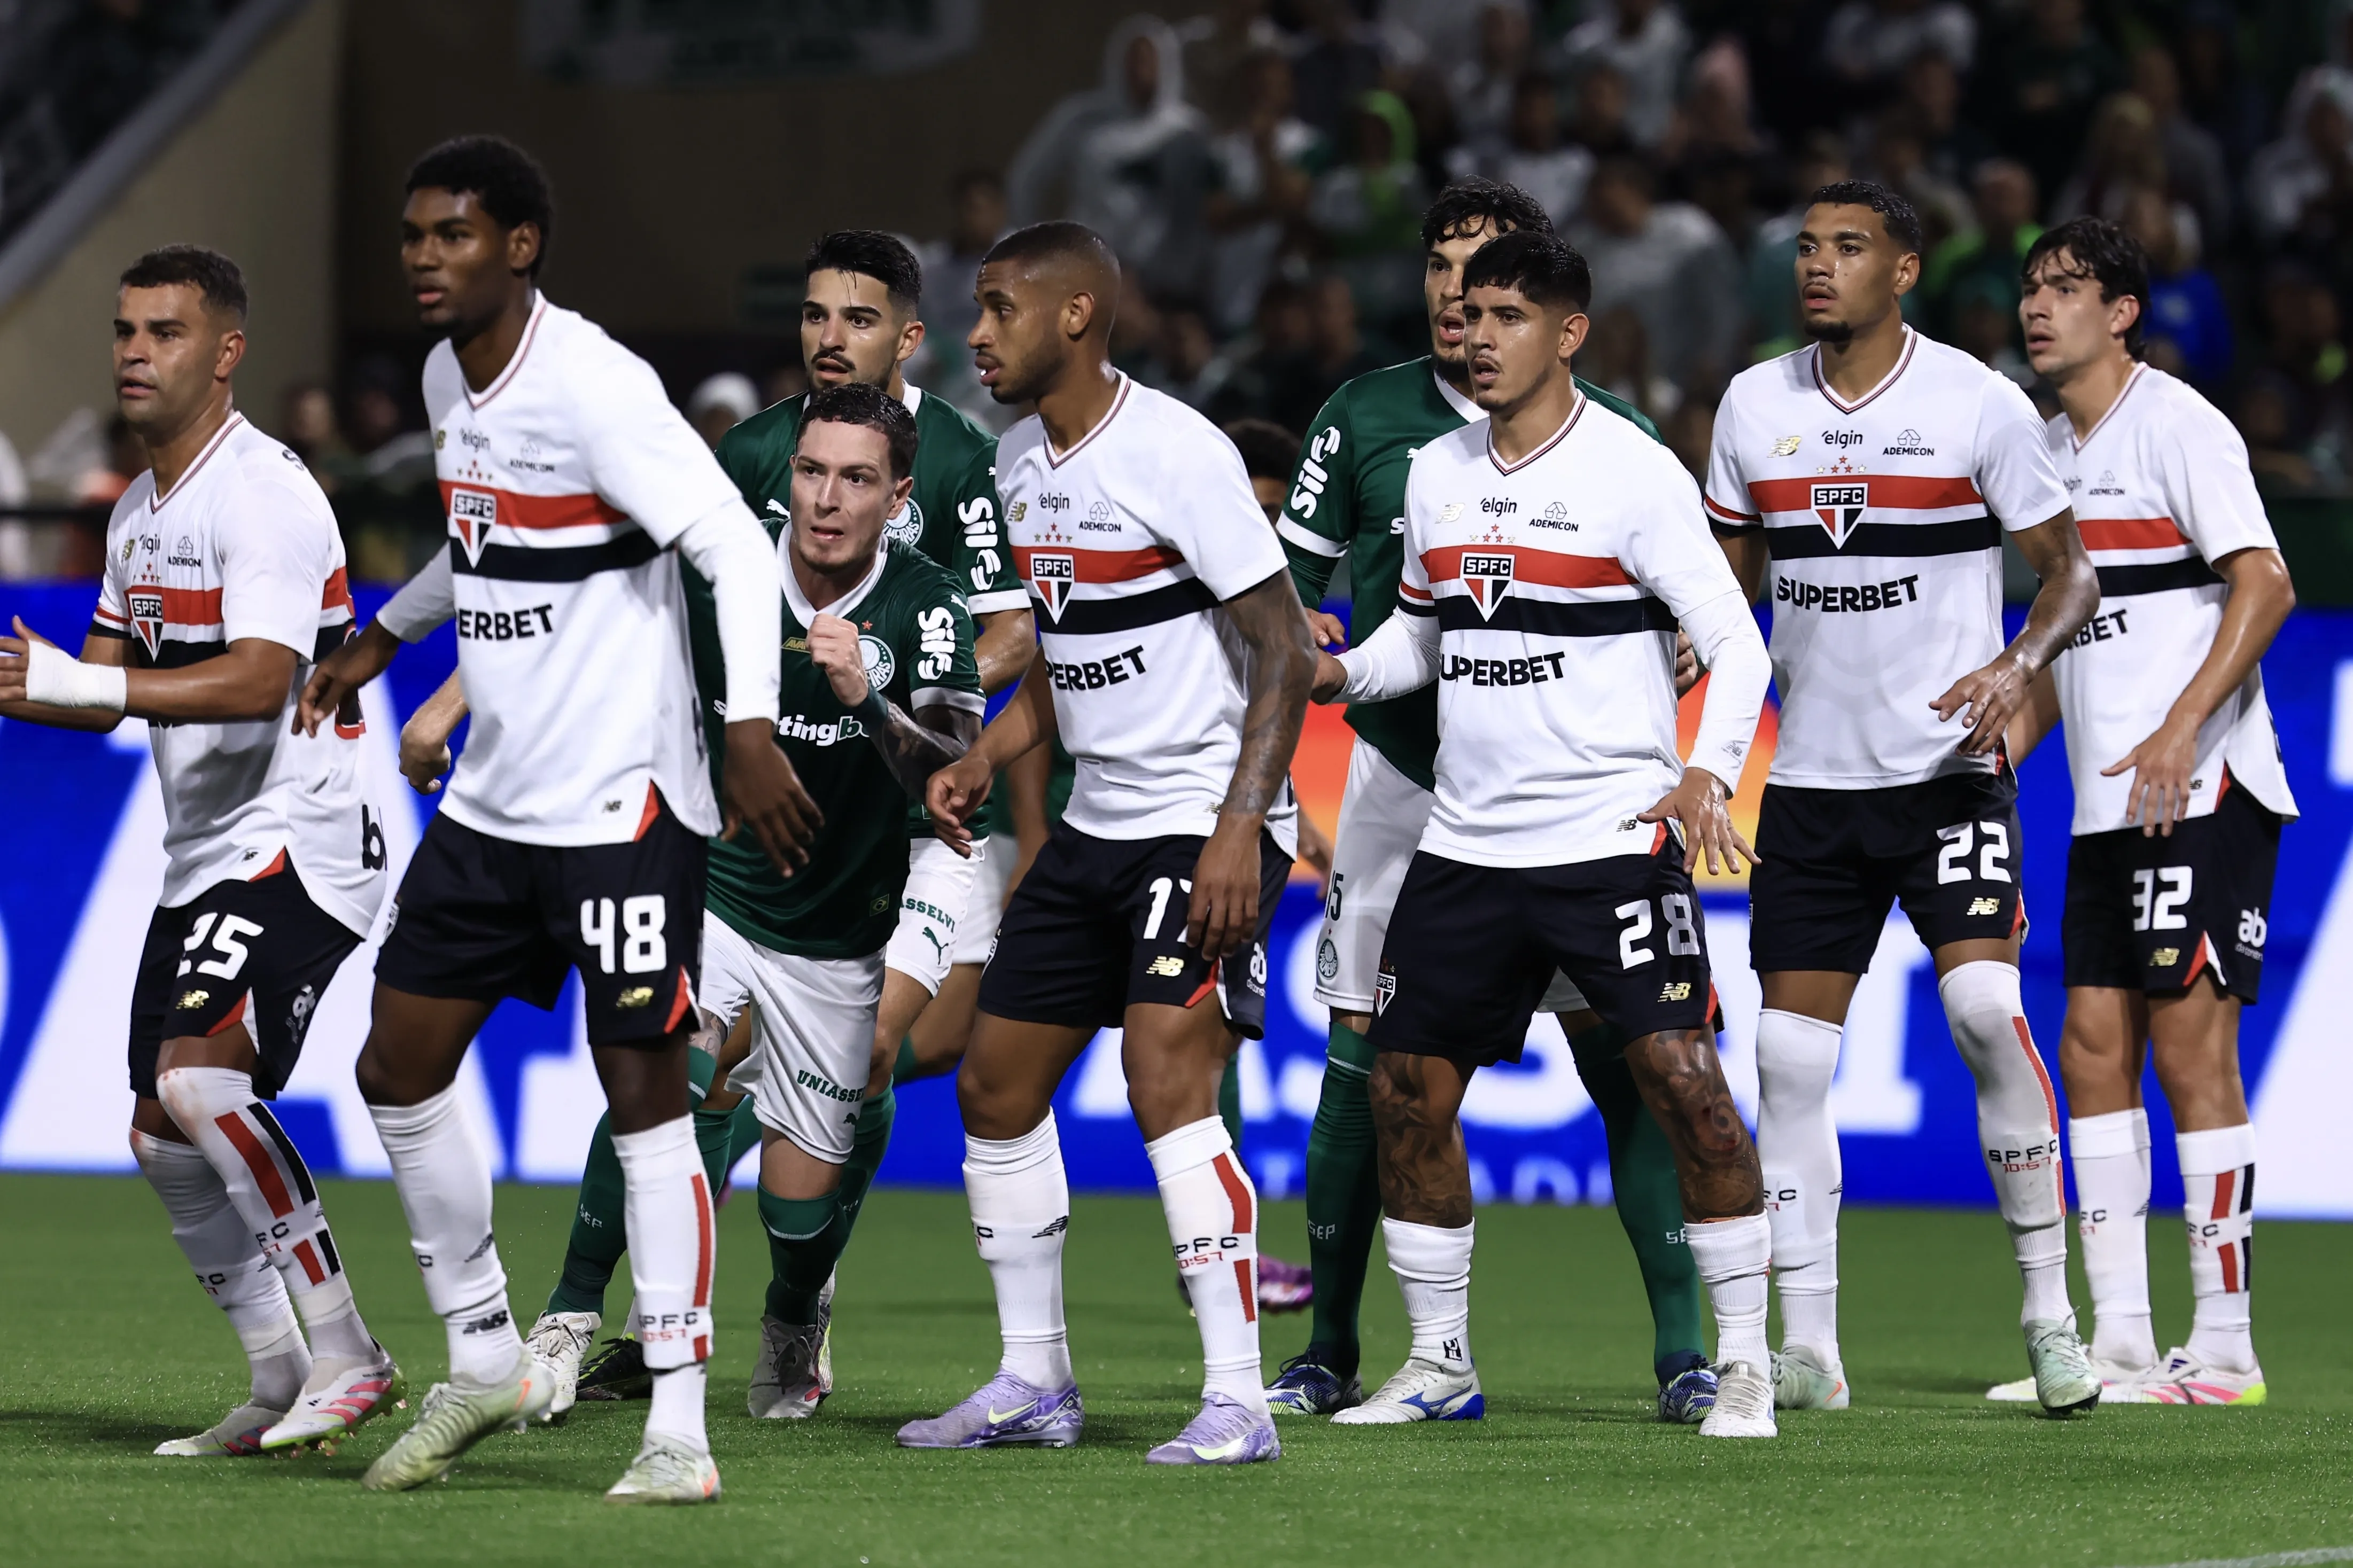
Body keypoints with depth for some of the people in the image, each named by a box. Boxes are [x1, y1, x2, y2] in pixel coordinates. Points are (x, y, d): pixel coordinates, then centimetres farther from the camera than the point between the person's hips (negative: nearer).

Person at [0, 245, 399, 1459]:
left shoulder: (266, 494, -15)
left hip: (297, 841, -10)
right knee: (166, 1137, 7)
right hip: (201, 857, 10)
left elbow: (258, 682, -28)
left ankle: (344, 1354, -18)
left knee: (197, 1074, -25)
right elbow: (103, 692, 19)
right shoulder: (139, 511, 15)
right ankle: (283, 1389, 17)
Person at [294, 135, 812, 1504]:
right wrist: (383, 637, 31)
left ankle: (680, 1429, -3)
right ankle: (485, 1364, 23)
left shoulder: (596, 386, -17)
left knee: (644, 1087, -7)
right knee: (400, 1068, 8)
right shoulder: (449, 380, 9)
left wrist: (750, 726, -30)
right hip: (493, 801, 9)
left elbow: (736, 545, -22)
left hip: (623, 800, -9)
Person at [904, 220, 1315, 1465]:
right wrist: (984, 761, 8)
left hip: (1203, 827, -9)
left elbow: (1285, 650, -17)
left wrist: (1241, 826, -24)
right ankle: (1033, 1384, 21)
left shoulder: (1176, 452, -16)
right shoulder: (1022, 462, 10)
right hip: (1094, 825, 9)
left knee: (1166, 1083, -19)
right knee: (996, 1083, 9)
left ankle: (1236, 1399, -15)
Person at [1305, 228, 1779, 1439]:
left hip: (1615, 839, -6)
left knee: (1683, 1081, -13)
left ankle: (1744, 1362, -4)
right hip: (1465, 841, 6)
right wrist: (1343, 670, 1)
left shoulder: (1635, 471, -7)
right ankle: (1440, 1363, 19)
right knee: (1406, 1090, 5)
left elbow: (1734, 638, -8)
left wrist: (1709, 770, -23)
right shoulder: (1435, 473, 10)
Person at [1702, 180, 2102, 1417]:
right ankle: (1806, 1349, 6)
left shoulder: (1980, 404, -5)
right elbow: (1727, 581, 18)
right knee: (1790, 1053, 0)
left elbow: (2068, 573, 0)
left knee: (1983, 1004, -20)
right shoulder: (1754, 405, 7)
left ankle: (2049, 1308, -8)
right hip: (1809, 778, 4)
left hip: (1948, 768, -4)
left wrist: (2013, 669, -18)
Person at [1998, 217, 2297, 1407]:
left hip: (2202, 789, -8)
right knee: (2094, 1048, 4)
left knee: (2190, 1045, -9)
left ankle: (2223, 1348, -5)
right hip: (2107, 805, 8)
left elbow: (2264, 585, -17)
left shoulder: (2176, 425, -8)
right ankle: (2120, 1344, 8)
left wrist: (2183, 728, -26)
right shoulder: (2054, 452, 17)